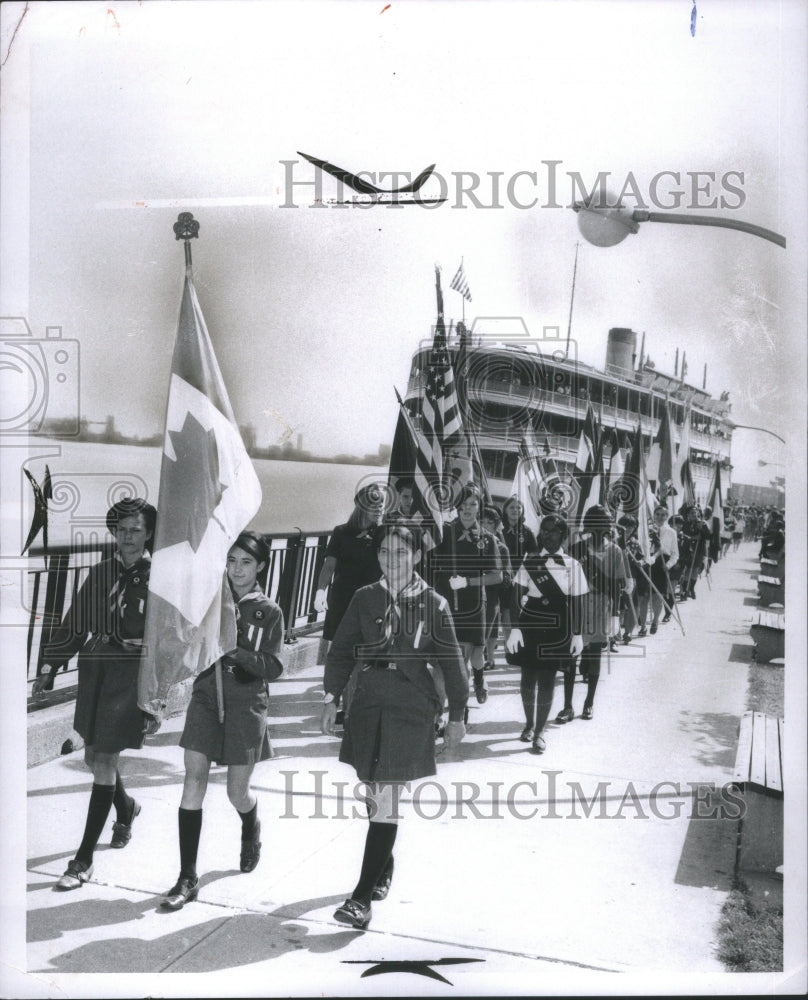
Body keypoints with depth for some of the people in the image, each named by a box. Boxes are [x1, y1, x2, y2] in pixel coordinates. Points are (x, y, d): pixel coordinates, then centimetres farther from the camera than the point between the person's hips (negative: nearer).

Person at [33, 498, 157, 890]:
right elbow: (74, 625, 10)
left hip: (132, 674, -5)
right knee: (93, 755, 16)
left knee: (104, 762, -5)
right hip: (95, 671, 5)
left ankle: (84, 859, 4)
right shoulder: (100, 573, 6)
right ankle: (126, 808, 47)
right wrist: (49, 666, 6)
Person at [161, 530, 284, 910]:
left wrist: (237, 651, -21)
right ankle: (187, 878, 1)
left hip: (246, 705, -1)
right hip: (206, 698, 2)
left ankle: (251, 832, 43)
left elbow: (274, 667, -8)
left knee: (237, 793, 6)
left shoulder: (269, 612, -2)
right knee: (194, 781, -7)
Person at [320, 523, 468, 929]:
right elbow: (341, 651, 10)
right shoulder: (365, 599, 5)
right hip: (368, 702, 4)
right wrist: (330, 699, 5)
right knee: (371, 788, 12)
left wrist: (456, 716, 7)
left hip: (411, 708, -3)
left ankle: (363, 896, -7)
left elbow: (451, 663, 4)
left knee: (384, 797, -9)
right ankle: (384, 866, 35)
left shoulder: (433, 604, -2)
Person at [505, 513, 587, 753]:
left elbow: (576, 603, 3)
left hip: (557, 631, 0)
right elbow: (516, 596, -4)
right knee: (528, 678, 8)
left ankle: (539, 732, 15)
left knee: (547, 681, 2)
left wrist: (577, 634, 1)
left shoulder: (572, 565, 0)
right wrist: (515, 628, -11)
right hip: (530, 627, 0)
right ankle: (529, 724, 31)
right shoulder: (529, 561, -1)